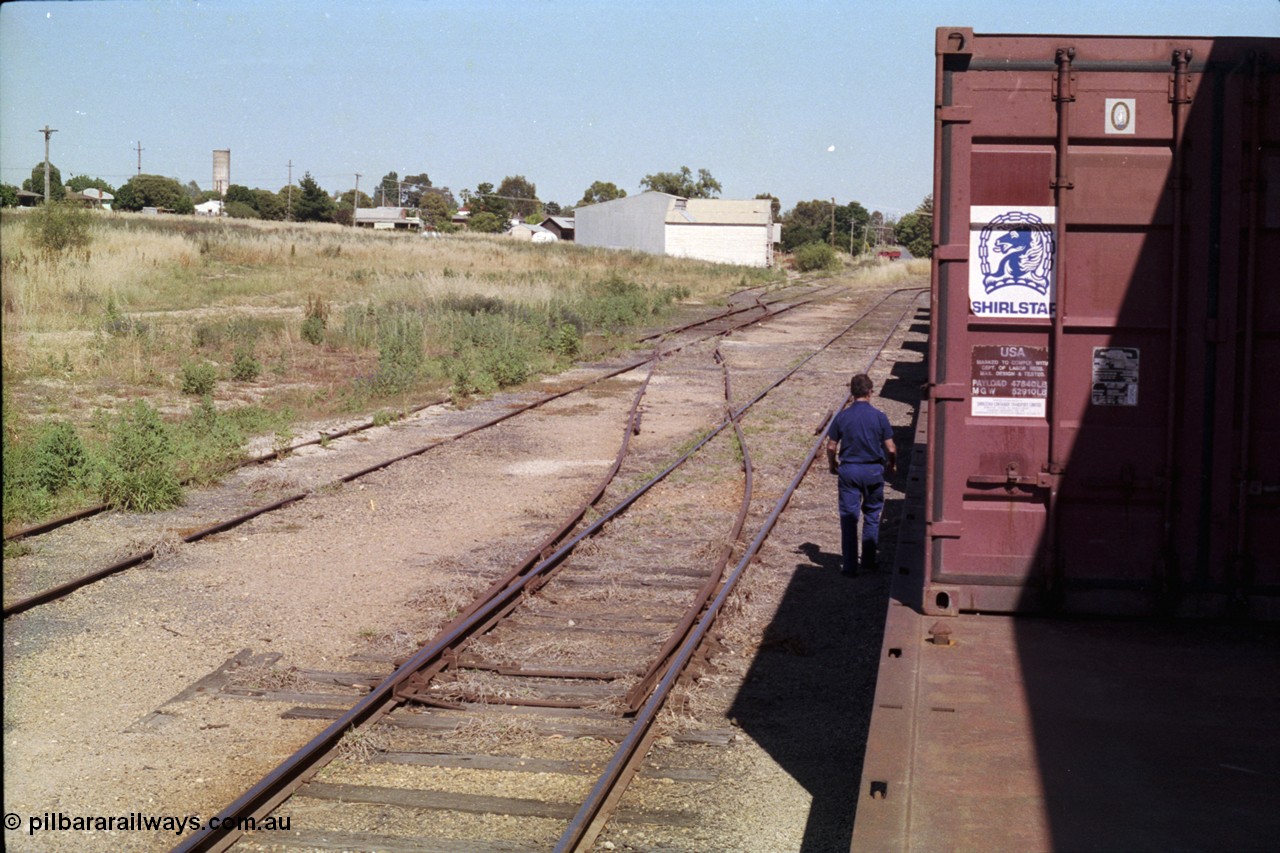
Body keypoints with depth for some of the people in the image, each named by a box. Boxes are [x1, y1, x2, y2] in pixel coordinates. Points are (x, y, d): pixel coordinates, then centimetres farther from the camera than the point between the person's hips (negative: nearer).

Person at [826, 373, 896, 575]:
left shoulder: (842, 417, -5)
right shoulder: (879, 417, -7)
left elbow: (831, 446, 0)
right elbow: (890, 448, -4)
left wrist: (832, 465, 20)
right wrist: (891, 465, 16)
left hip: (849, 470, 0)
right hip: (873, 470, 0)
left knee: (849, 518, 5)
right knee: (872, 516, 15)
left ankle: (849, 566, 5)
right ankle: (868, 562, 18)